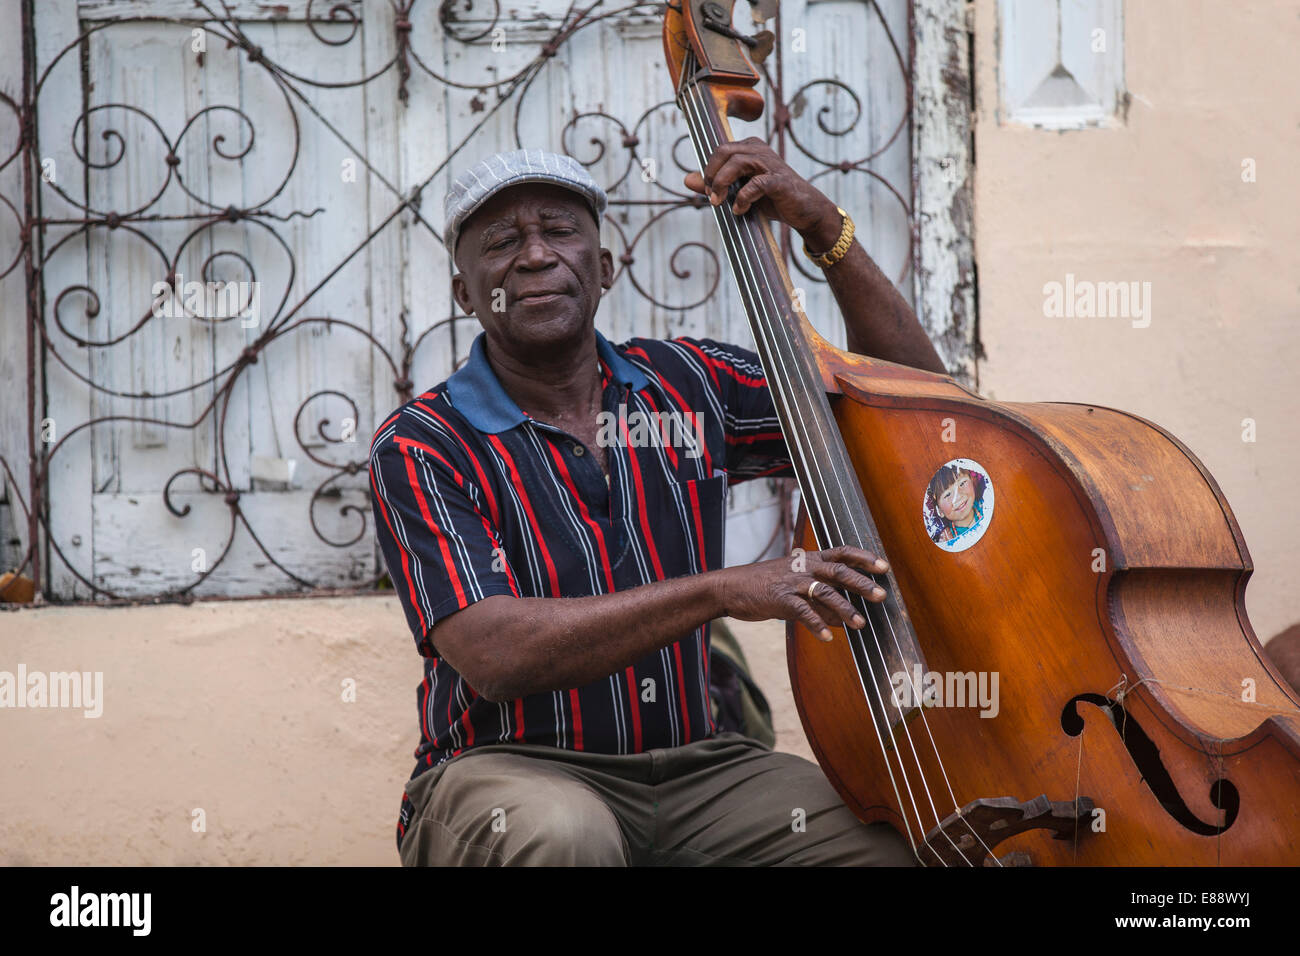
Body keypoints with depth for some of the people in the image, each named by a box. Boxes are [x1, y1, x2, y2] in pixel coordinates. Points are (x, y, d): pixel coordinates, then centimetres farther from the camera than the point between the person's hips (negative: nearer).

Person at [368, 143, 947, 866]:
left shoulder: (685, 384, 8)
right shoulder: (422, 448, -6)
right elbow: (493, 655, -22)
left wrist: (824, 227, -1)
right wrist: (721, 590, -29)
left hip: (694, 769, 3)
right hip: (505, 772, -3)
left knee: (895, 842, -24)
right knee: (561, 833, -39)